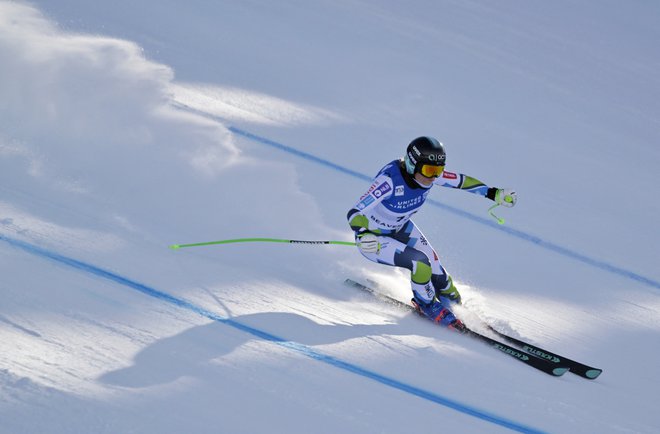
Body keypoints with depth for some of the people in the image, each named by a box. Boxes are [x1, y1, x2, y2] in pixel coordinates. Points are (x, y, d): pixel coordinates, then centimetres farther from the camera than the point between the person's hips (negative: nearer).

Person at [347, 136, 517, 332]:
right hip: (372, 237, -6)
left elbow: (461, 181, -1)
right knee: (420, 262, -22)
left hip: (400, 227, 6)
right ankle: (427, 305, 7)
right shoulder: (390, 179, -37)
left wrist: (495, 193, -2)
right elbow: (354, 213, -40)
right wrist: (363, 236, -58)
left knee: (434, 267, -1)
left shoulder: (428, 174, -19)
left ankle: (455, 304, 29)